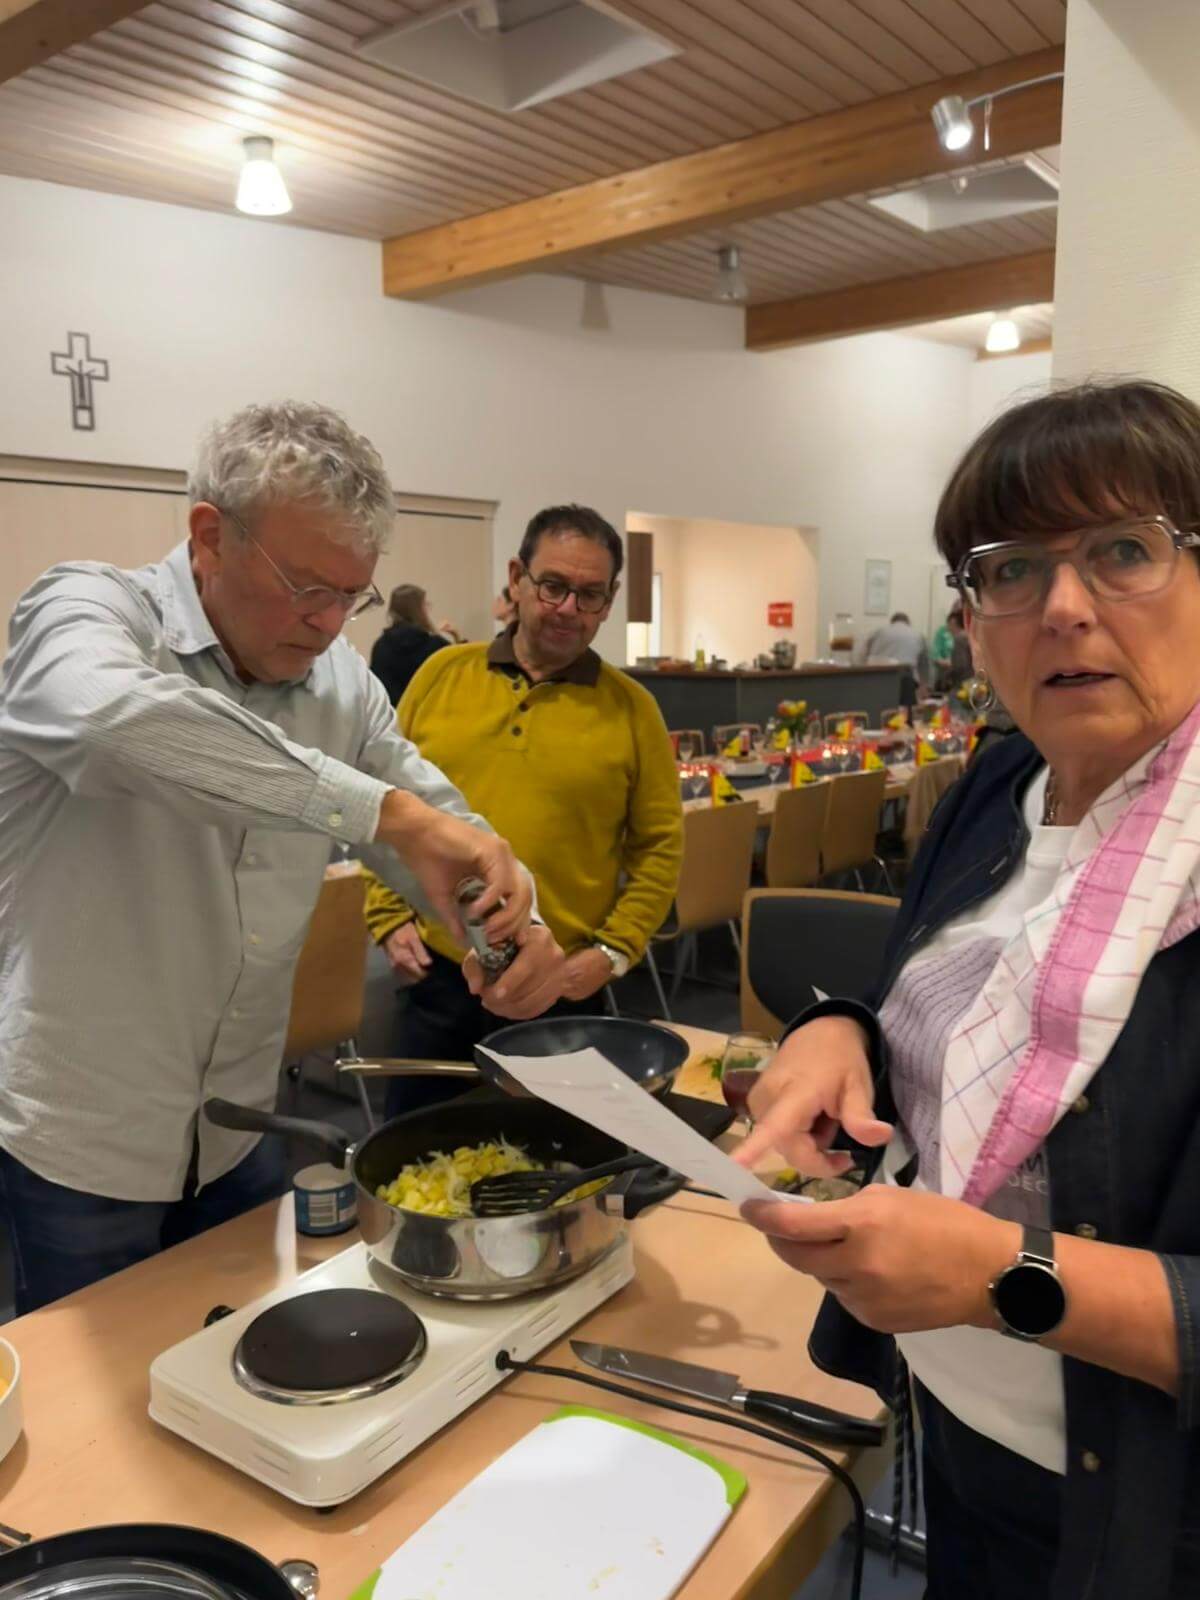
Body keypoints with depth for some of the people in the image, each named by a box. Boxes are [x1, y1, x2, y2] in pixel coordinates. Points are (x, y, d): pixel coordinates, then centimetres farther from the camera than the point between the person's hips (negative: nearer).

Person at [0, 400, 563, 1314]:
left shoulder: (342, 682, 0)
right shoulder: (85, 611, -16)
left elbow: (440, 825, 2)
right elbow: (115, 718, -40)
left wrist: (511, 918, -20)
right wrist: (381, 807, -44)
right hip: (74, 1137, -4)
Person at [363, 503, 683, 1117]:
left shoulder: (632, 708, -3)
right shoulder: (442, 674, 2)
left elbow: (660, 845, 0)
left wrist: (613, 950, -8)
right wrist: (389, 916, 0)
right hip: (437, 975, 2)